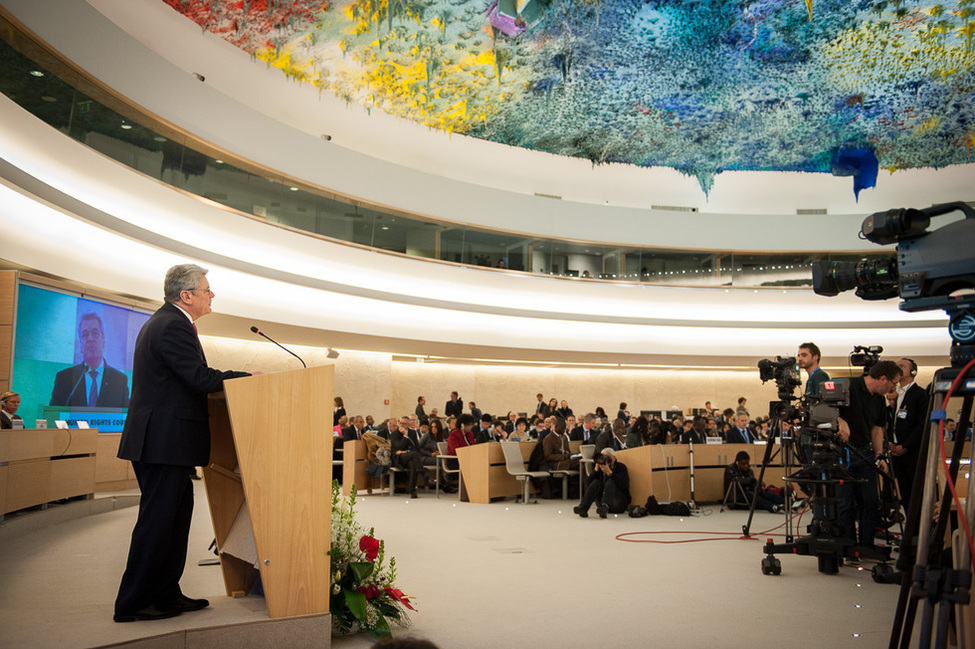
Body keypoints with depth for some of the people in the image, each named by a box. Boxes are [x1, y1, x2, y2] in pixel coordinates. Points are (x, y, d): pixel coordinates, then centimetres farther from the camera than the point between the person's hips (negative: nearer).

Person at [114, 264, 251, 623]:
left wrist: (240, 378, 12)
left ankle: (166, 594, 24)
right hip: (164, 441, -11)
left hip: (162, 440, 11)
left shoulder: (163, 321, 18)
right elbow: (200, 378, -22)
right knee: (157, 520, -3)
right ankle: (132, 604, 7)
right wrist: (247, 376, -11)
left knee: (177, 514, 16)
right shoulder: (174, 326, -16)